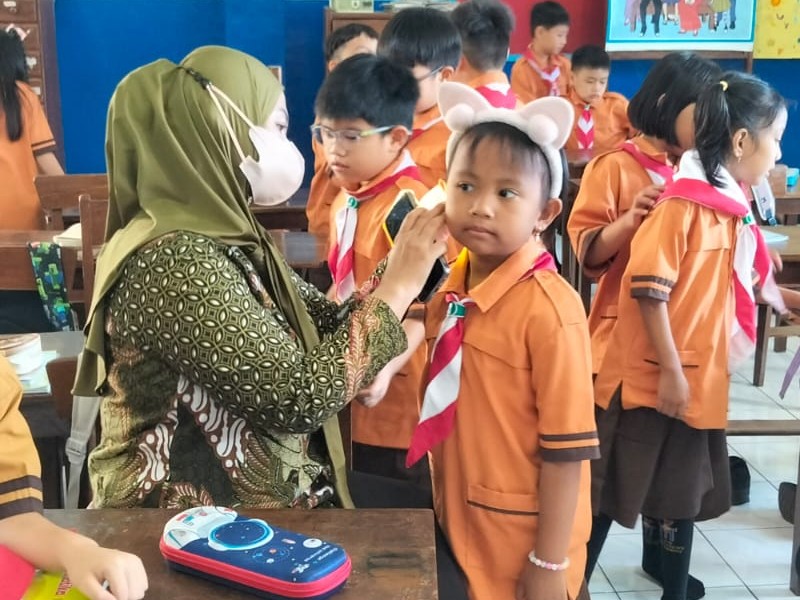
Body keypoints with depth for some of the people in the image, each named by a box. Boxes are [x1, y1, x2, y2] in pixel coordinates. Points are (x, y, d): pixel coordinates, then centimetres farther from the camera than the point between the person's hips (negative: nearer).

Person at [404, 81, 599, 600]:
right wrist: (443, 508, 12)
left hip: (522, 538, -6)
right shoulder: (451, 288, -1)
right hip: (460, 525, 6)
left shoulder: (550, 309, -21)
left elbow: (567, 450, -19)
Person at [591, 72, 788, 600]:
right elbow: (648, 289, -21)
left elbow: (747, 278, 18)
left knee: (686, 493, 17)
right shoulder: (683, 204, -18)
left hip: (701, 376, 9)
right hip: (653, 377, -8)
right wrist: (670, 371, -20)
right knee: (613, 489, 5)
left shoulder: (733, 205, 8)